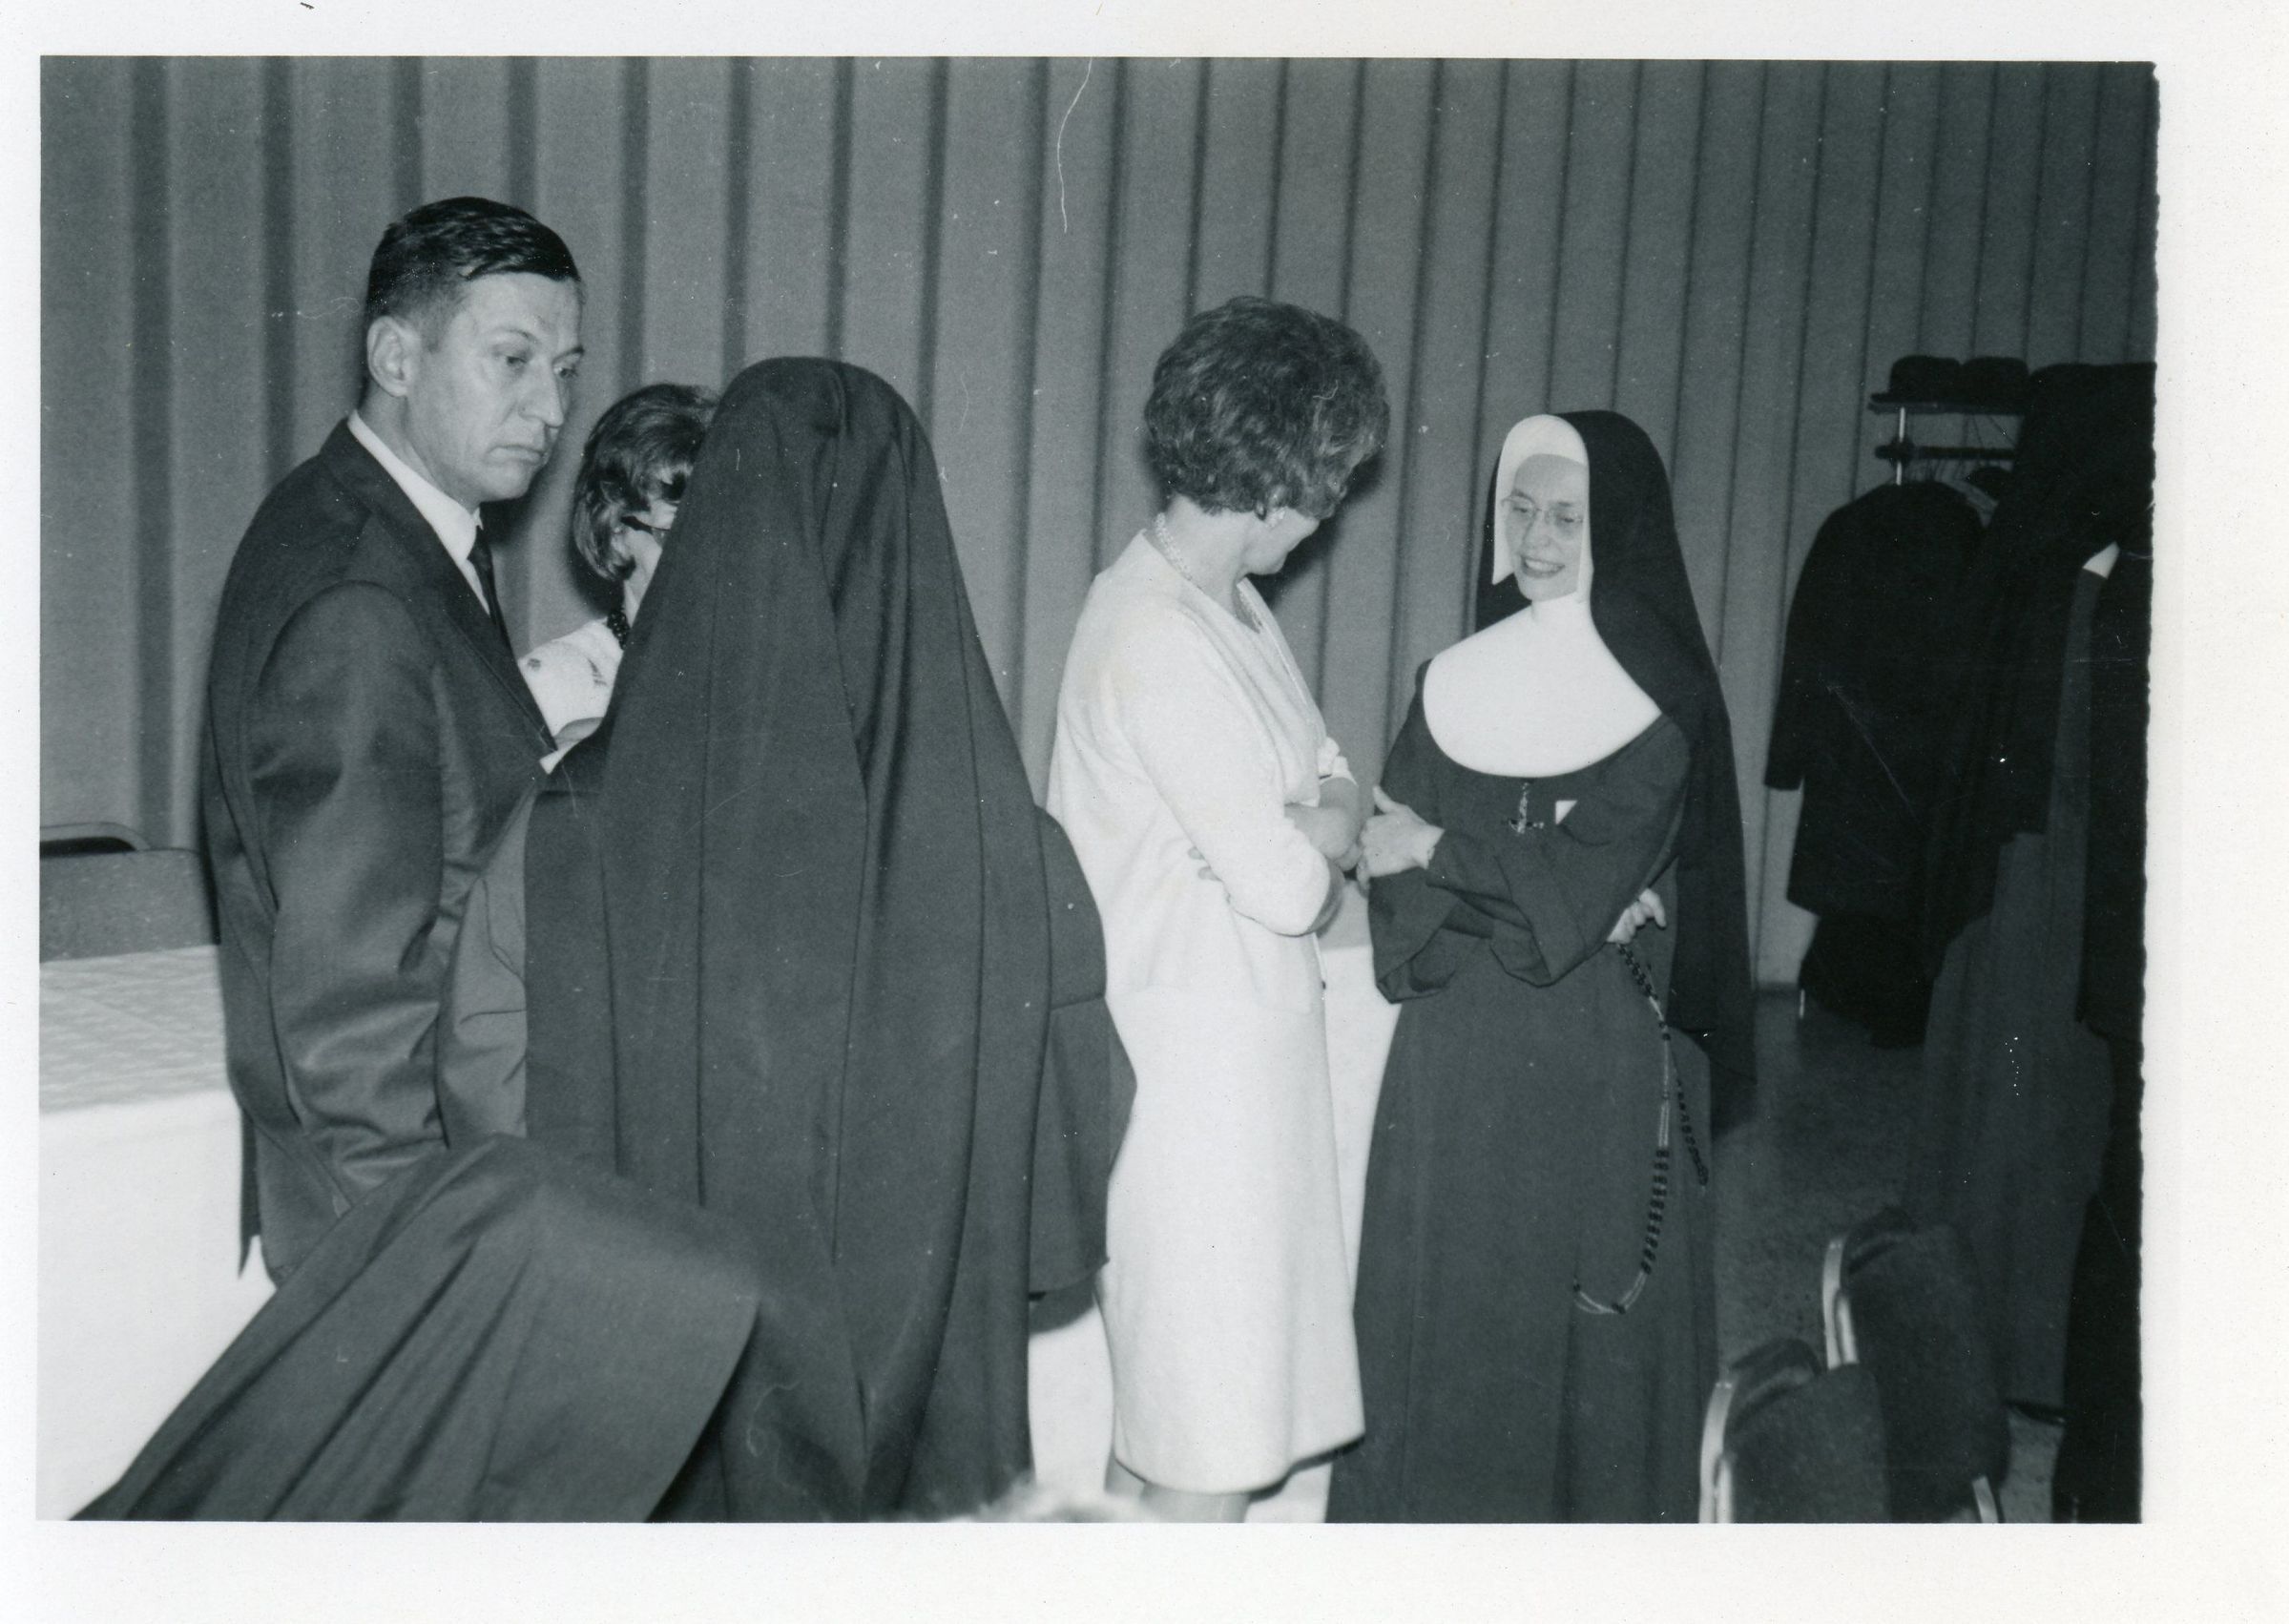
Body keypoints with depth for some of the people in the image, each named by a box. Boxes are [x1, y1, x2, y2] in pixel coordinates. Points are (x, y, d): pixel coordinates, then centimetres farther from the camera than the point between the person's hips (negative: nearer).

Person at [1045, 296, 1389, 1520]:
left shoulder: (1228, 603, 11)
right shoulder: (1158, 639, -21)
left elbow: (1331, 783, 14)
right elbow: (1285, 884, -22)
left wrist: (1307, 841, -8)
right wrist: (1321, 845, -1)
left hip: (1252, 1030, 10)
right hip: (1196, 1048, -10)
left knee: (1159, 1398, 18)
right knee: (1212, 1455, -1)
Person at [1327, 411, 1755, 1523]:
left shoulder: (1663, 695, -4)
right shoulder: (1458, 682, 6)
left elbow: (1601, 869, -14)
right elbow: (1394, 872, -2)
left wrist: (1441, 852, -9)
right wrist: (1550, 898, -15)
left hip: (1598, 1056, -3)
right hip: (1459, 1053, 3)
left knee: (1581, 1309, 4)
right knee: (1439, 1297, 6)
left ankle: (1595, 1507, 19)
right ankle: (1426, 1506, 19)